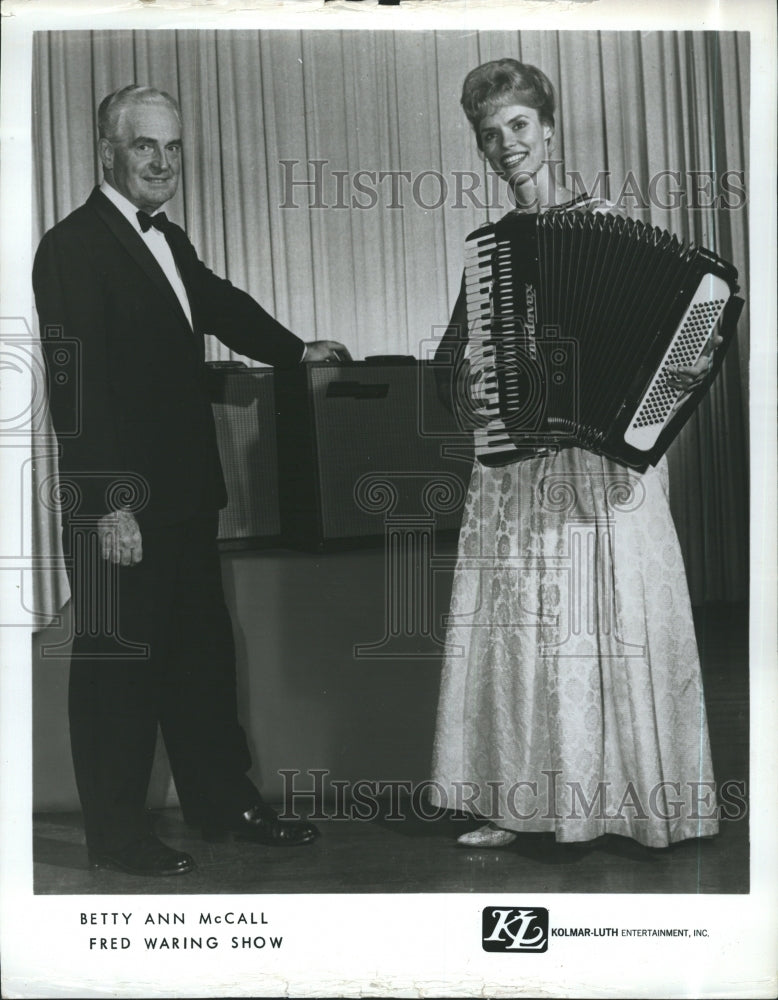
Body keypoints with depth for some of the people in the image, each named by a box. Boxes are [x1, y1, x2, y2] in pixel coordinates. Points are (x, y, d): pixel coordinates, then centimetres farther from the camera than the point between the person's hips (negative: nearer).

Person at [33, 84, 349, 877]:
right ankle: (116, 834, 18)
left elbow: (220, 304, 31)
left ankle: (223, 802, 31)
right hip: (122, 505, -9)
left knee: (202, 654, 17)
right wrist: (109, 505, -23)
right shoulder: (71, 248, -14)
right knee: (116, 663, 3)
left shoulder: (168, 240, 12)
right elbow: (76, 386, -20)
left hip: (185, 495, 9)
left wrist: (297, 350, 36)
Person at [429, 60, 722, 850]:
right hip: (513, 464, 5)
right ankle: (520, 802, 13)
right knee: (517, 626, 4)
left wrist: (685, 368, -22)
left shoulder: (608, 223, 0)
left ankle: (629, 793, 13)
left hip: (602, 463, -4)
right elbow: (453, 357, 20)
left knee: (605, 624, 0)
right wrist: (467, 389, -1)